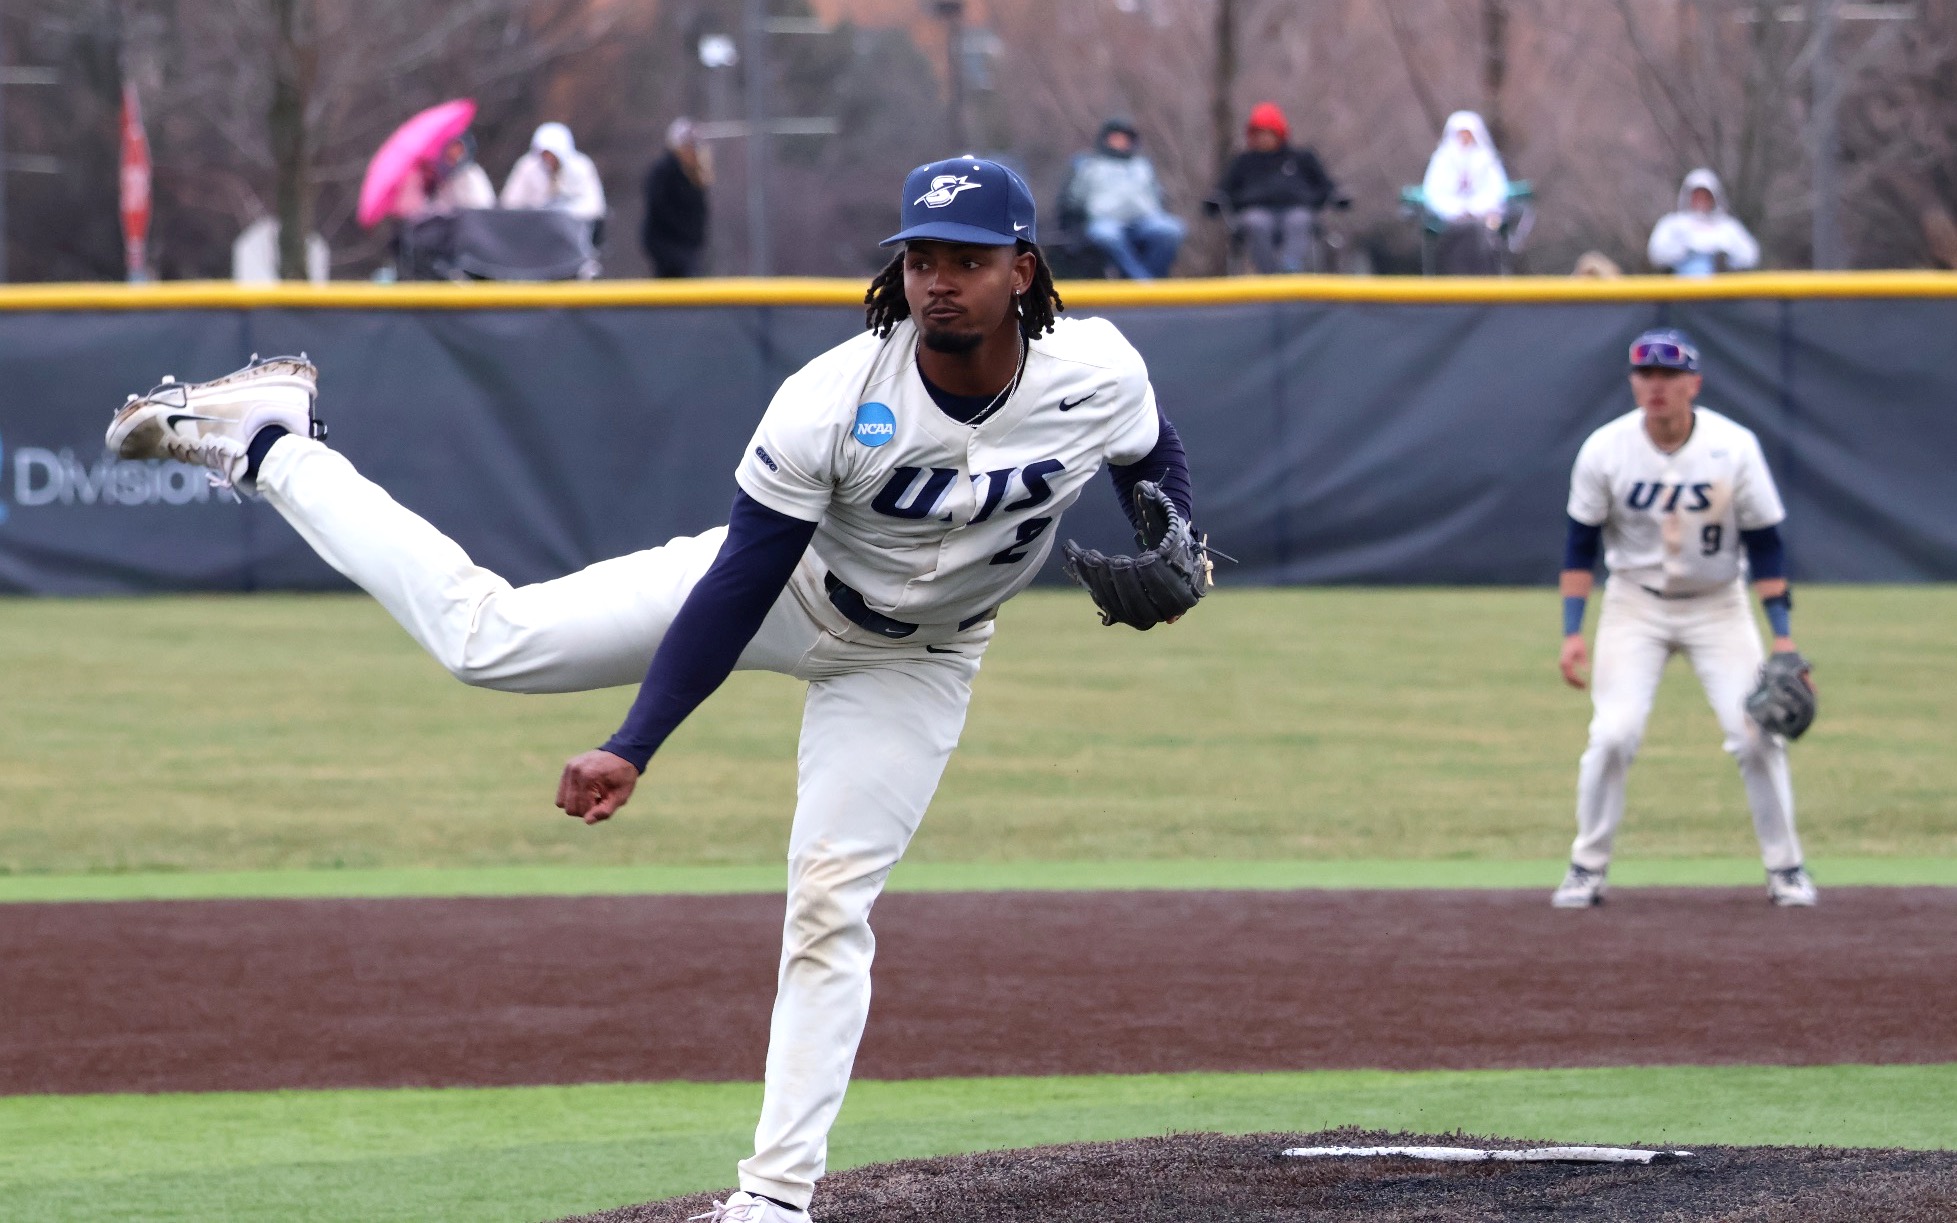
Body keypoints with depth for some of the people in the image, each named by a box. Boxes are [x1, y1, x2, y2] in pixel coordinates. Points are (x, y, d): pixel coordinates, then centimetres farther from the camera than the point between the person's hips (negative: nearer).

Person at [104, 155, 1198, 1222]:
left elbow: (1156, 461, 0)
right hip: (781, 588, -1)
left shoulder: (1098, 373, -26)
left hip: (913, 663, 1)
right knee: (486, 632, -5)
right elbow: (737, 589, -27)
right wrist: (636, 751, -30)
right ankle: (266, 443, 11)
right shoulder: (830, 402, -33)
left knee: (831, 905, -8)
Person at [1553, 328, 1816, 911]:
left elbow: (1765, 545, -7)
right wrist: (1572, 632, -9)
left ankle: (1785, 868, 7)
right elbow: (1580, 546, -3)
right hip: (1634, 604, 0)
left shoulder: (1735, 447, -15)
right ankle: (1587, 870, 1)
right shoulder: (1605, 450, -13)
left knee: (1757, 734, -9)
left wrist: (1782, 636, -12)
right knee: (1613, 735, -14)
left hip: (1718, 605, 0)